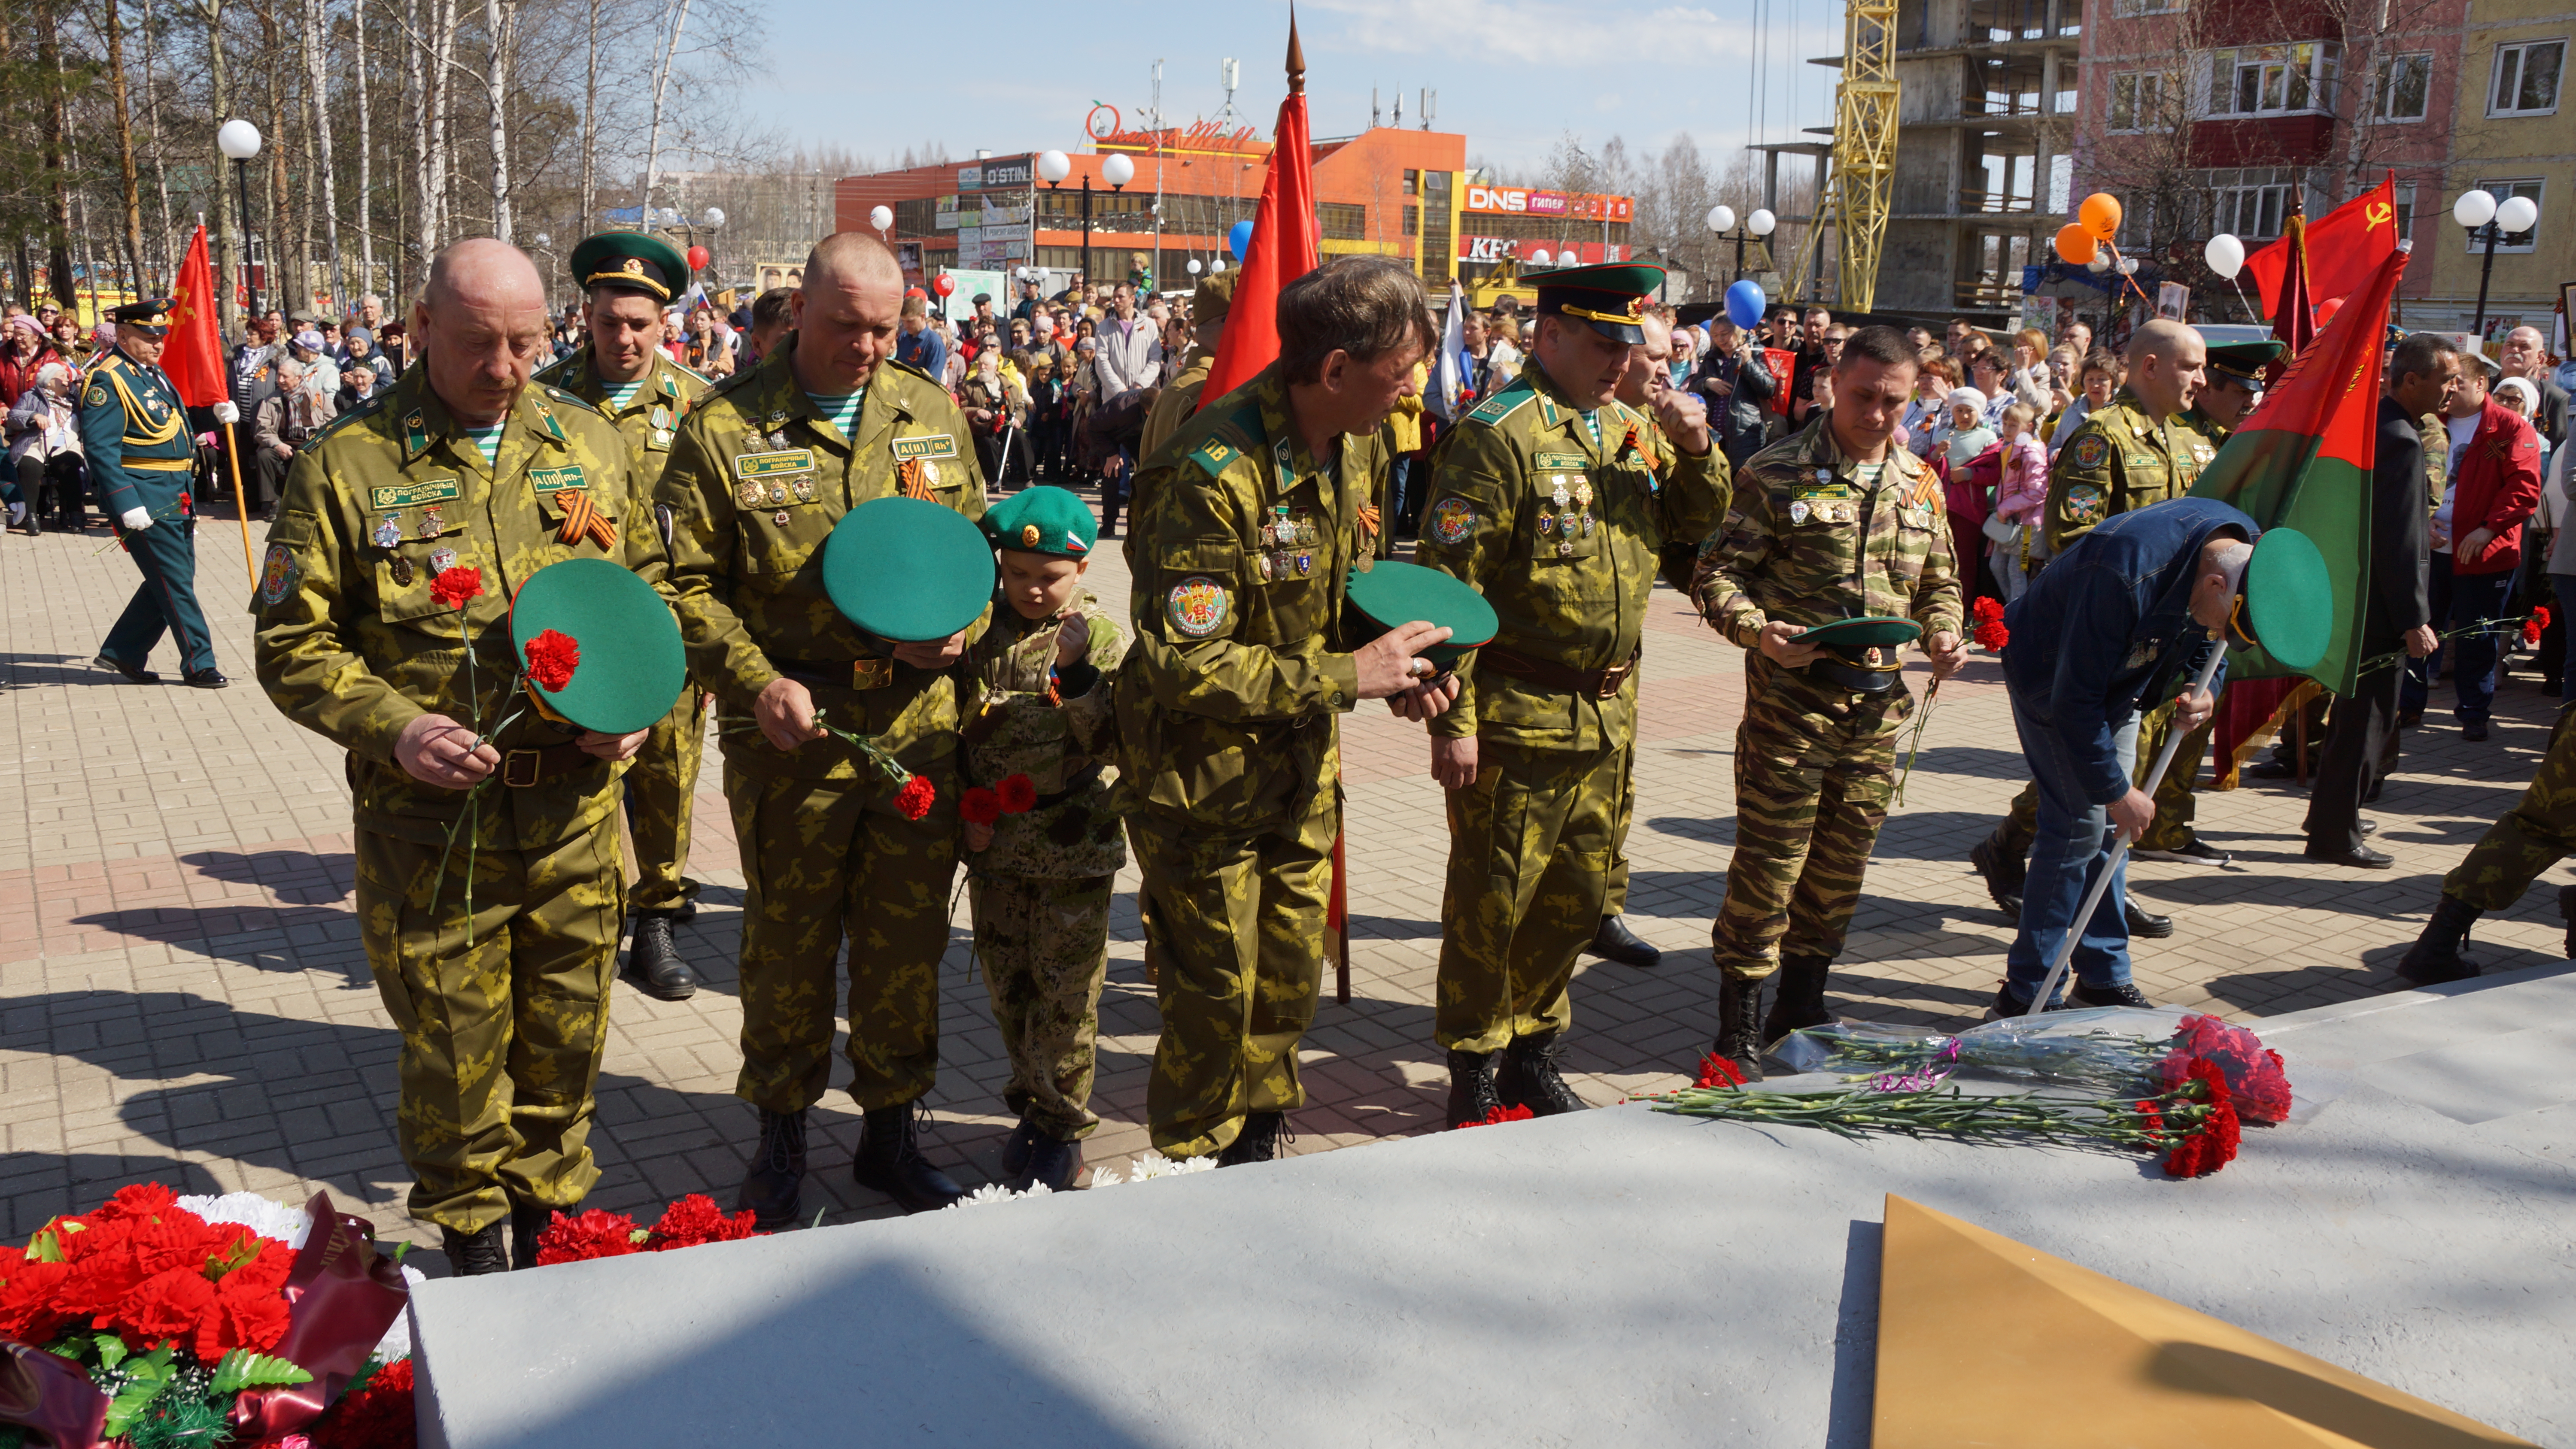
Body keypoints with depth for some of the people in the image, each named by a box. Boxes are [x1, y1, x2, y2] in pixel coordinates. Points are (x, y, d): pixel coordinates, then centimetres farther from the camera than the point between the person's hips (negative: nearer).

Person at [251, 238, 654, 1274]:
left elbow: (649, 587, 15)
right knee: (455, 1043, 8)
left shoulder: (587, 442, 5)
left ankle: (548, 1212, 37)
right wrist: (393, 728, -18)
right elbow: (293, 644, -3)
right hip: (433, 819, -3)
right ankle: (471, 1232, 31)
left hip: (576, 808, 3)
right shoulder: (348, 464, -6)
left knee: (566, 1031, 15)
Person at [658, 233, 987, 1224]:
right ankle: (781, 1134, 28)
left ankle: (893, 1130, 29)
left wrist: (960, 625, -3)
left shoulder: (934, 414, 8)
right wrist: (756, 681, -17)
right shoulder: (725, 427, -4)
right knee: (788, 942, 9)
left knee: (909, 940, 11)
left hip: (920, 726, 3)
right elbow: (687, 585, -5)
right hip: (791, 731, -3)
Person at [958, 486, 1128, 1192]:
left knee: (1065, 992, 2)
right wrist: (966, 803, 0)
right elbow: (951, 724, 10)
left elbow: (1105, 743, -12)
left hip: (1073, 848, -4)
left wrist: (1078, 673, -25)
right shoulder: (980, 629, 2)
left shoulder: (1103, 639, -6)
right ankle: (1032, 1103, 31)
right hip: (994, 842, 4)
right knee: (1008, 984, 13)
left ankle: (1063, 1125, 16)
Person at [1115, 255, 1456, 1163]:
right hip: (1202, 780, -7)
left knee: (1292, 978, 17)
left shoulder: (1355, 447, 0)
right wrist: (1348, 676, -25)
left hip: (1302, 768, 8)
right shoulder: (1214, 476, -28)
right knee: (1215, 994, 4)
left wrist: (1393, 665, -3)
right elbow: (1184, 667, -29)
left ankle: (1256, 1155, 36)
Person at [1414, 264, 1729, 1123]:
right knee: (1492, 900, 4)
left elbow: (1697, 524, 20)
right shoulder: (1501, 434, -14)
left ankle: (1533, 1053, 35)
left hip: (1607, 714, 8)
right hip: (1518, 716, -7)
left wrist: (1697, 450, -1)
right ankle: (1474, 1076, 20)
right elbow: (1450, 585, -17)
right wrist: (1452, 720, -19)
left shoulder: (1633, 429, 10)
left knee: (1580, 891, 17)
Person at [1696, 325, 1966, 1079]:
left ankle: (1802, 1004, 31)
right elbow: (1720, 573, -8)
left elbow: (1939, 581, 22)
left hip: (1879, 704, 5)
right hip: (1793, 697, -5)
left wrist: (1943, 634, 2)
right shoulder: (1778, 473, -6)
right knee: (1769, 862, -3)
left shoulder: (1920, 484, 11)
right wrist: (1759, 630, -26)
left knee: (1842, 862, 14)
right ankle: (1741, 1026, 8)